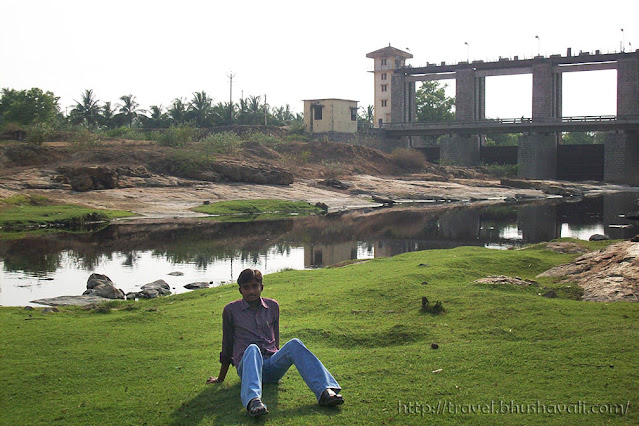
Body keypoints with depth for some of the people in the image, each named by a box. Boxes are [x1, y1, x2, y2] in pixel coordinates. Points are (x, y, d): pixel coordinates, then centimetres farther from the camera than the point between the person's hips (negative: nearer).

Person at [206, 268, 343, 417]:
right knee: (252, 349, -37)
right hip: (246, 366, -2)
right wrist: (220, 378, 19)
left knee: (294, 344, -27)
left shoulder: (272, 306, 14)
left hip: (272, 366, 3)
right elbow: (227, 347, 14)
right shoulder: (231, 310, 7)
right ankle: (253, 401, -63)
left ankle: (325, 391, -46)